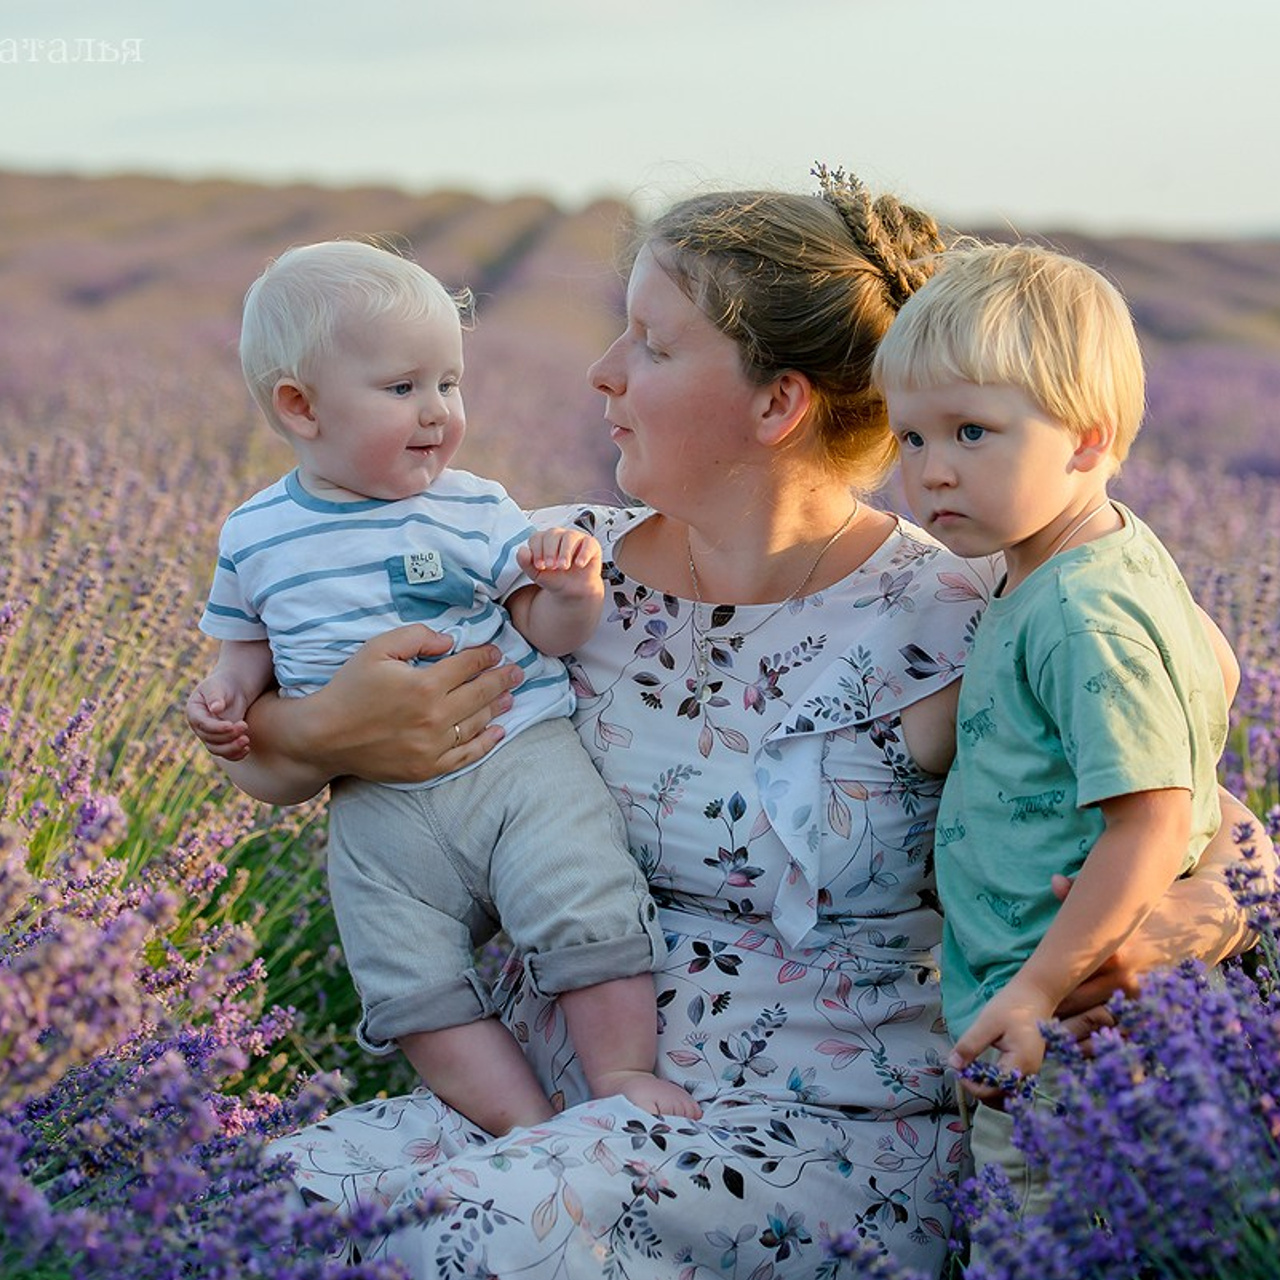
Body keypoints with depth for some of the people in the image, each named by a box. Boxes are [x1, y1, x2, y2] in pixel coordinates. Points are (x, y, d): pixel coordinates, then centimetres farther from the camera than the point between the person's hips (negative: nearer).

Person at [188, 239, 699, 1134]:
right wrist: (226, 694, 1)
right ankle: (529, 1126, 2)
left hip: (518, 753, -2)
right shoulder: (256, 537, 6)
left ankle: (625, 1073, -1)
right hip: (379, 804, 2)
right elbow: (252, 645, 21)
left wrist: (572, 594, -18)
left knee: (589, 914, -18)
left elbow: (547, 633, 3)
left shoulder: (475, 510, 1)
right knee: (412, 986, -6)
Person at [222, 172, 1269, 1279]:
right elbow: (259, 762, 10)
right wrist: (323, 733, -14)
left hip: (839, 1142, -5)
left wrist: (1186, 918, -26)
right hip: (552, 1100, 5)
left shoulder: (946, 631, -9)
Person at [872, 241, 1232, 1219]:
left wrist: (1037, 991, -24)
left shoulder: (1080, 620, -23)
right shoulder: (1125, 552, 8)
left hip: (1056, 1028, -10)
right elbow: (1209, 680, 23)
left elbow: (1154, 828, -26)